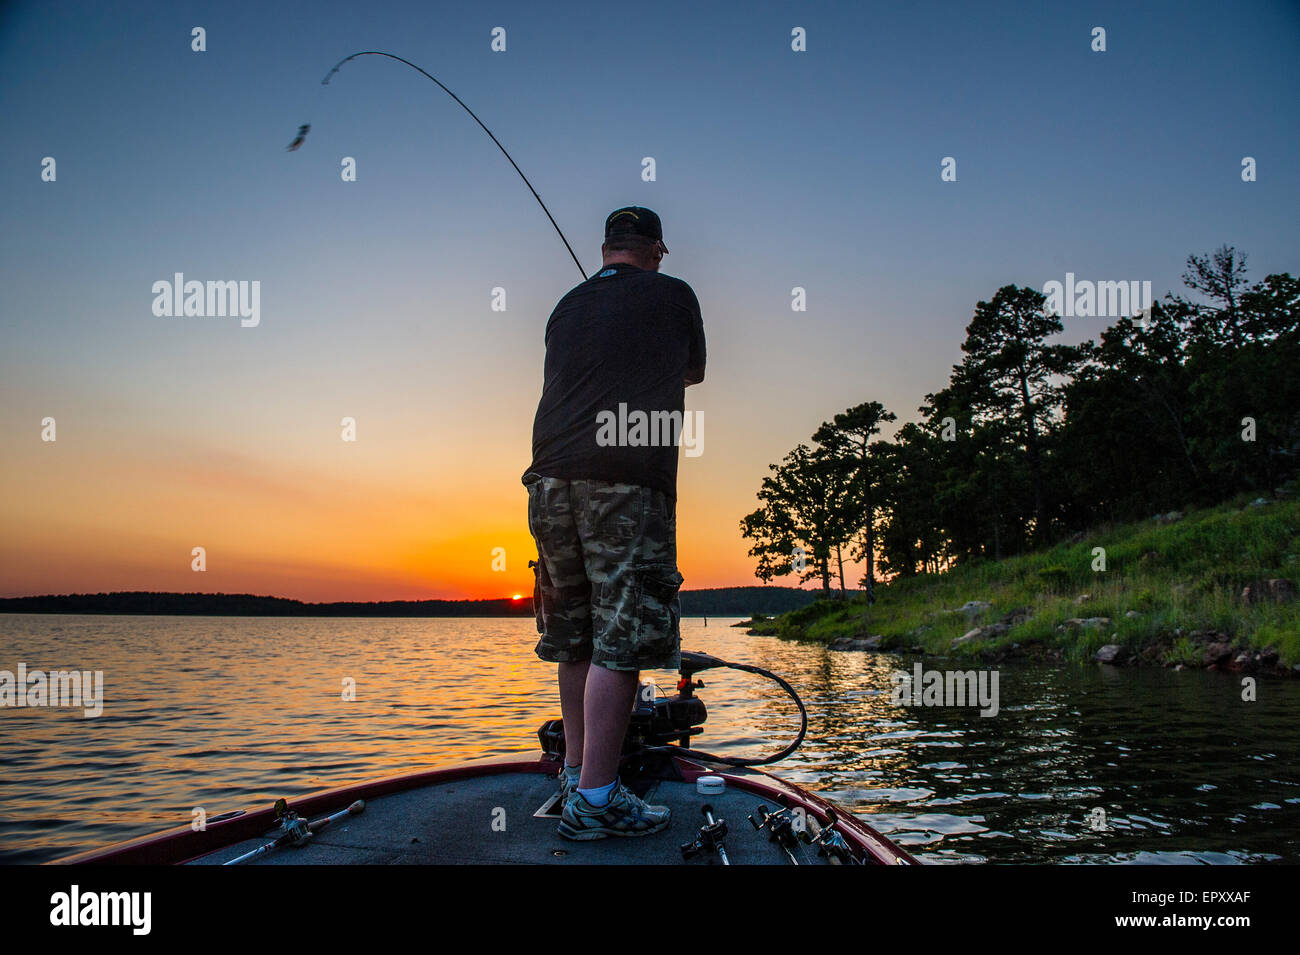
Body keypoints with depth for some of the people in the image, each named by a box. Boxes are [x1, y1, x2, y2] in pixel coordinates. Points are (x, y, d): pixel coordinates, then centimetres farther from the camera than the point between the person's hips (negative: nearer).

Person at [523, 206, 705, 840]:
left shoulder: (567, 306, 20)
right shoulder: (673, 295, 9)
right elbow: (694, 372, 24)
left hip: (552, 476, 6)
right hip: (628, 482, -6)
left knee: (575, 633, 15)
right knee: (620, 638, -4)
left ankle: (576, 770, 24)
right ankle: (595, 798, -4)